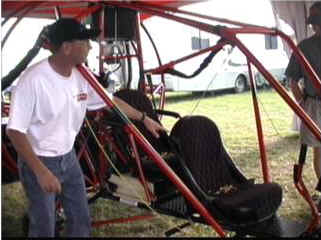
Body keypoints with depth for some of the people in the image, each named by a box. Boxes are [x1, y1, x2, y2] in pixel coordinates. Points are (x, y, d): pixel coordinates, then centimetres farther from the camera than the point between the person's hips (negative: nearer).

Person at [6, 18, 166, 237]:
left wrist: (144, 118, 16)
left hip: (69, 158, 7)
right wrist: (41, 171, -28)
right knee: (44, 227, 5)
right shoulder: (33, 80, -26)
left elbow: (111, 101, 12)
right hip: (39, 161, -7)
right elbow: (15, 131, -24)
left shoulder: (82, 76, -4)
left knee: (81, 220, 16)